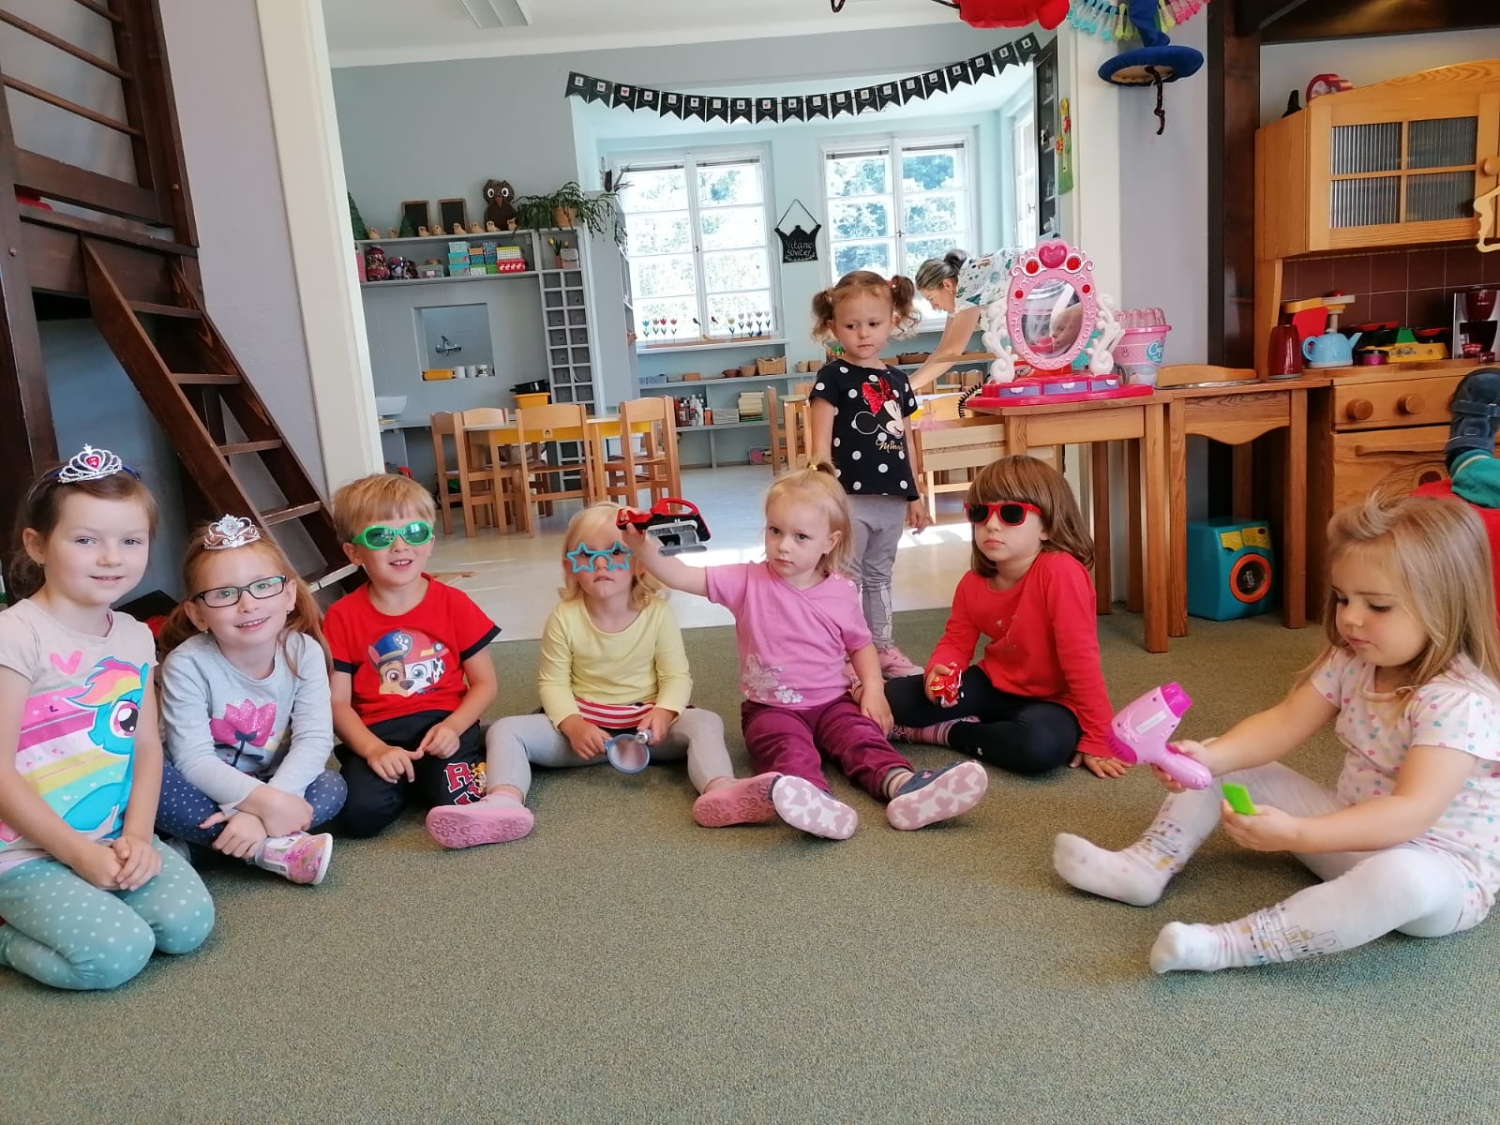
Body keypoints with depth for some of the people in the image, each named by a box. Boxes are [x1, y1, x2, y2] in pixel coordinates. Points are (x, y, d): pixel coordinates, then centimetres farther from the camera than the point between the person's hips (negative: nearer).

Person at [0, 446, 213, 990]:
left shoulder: (136, 637, 5)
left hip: (112, 841, 6)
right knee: (117, 953, -21)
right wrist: (79, 853, -15)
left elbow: (147, 747, 7)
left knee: (189, 923, -11)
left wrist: (137, 836, -7)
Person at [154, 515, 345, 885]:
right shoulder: (186, 664, -20)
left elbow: (314, 739, -21)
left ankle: (199, 846, -24)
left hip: (272, 789, 2)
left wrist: (261, 810, -35)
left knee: (331, 788, -26)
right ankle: (273, 850, -30)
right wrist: (265, 801, -39)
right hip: (205, 793, -2)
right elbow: (193, 759, -25)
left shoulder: (304, 653, -14)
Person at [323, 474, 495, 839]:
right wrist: (373, 749, -17)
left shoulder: (454, 604, 1)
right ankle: (399, 777, 8)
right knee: (361, 813, -25)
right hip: (376, 733, 1)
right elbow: (338, 701, -1)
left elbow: (484, 683, 3)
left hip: (441, 723, 0)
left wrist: (453, 727, -15)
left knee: (459, 802, -26)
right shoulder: (342, 617, 1)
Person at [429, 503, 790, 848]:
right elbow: (552, 682, -3)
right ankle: (504, 802, -47)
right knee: (506, 729, -19)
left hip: (646, 723, -1)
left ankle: (721, 792, -56)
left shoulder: (657, 613, -7)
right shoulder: (565, 618, -5)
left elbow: (676, 675, -5)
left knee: (704, 723, -29)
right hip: (582, 725, 1)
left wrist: (663, 713, -26)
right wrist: (573, 725, -21)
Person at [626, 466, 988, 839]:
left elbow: (860, 645, 13)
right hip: (771, 708, -3)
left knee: (863, 737, -24)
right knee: (789, 749, -32)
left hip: (831, 702, 3)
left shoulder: (841, 593, 0)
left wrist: (874, 688, -4)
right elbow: (683, 576, -14)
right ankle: (810, 801, -61)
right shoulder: (748, 582, -6)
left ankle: (904, 786, -48)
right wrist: (643, 547, -31)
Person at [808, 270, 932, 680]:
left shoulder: (897, 379, 12)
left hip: (892, 498, 6)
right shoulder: (833, 376, -6)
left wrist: (915, 494, 16)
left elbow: (904, 441, 16)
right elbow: (821, 442, -10)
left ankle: (882, 646, 29)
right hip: (850, 496, -6)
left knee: (880, 576, 18)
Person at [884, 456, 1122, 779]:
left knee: (1042, 744, -39)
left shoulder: (1061, 571, -27)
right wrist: (937, 672, -22)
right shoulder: (972, 584, -6)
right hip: (993, 685, 4)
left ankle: (945, 732, -14)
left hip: (1048, 699, -4)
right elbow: (956, 641, 4)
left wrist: (1095, 740, -21)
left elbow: (1081, 658, -25)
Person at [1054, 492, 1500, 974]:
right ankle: (1146, 866, -7)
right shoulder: (1351, 661, -4)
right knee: (1224, 762, 3)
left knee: (1405, 879, -44)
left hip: (1442, 869, -7)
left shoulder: (1461, 702, -27)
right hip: (1353, 834, 7)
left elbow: (1414, 811, -36)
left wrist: (1294, 834, -47)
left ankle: (1234, 944, -39)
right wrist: (1209, 758, -26)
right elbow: (1283, 725, -7)